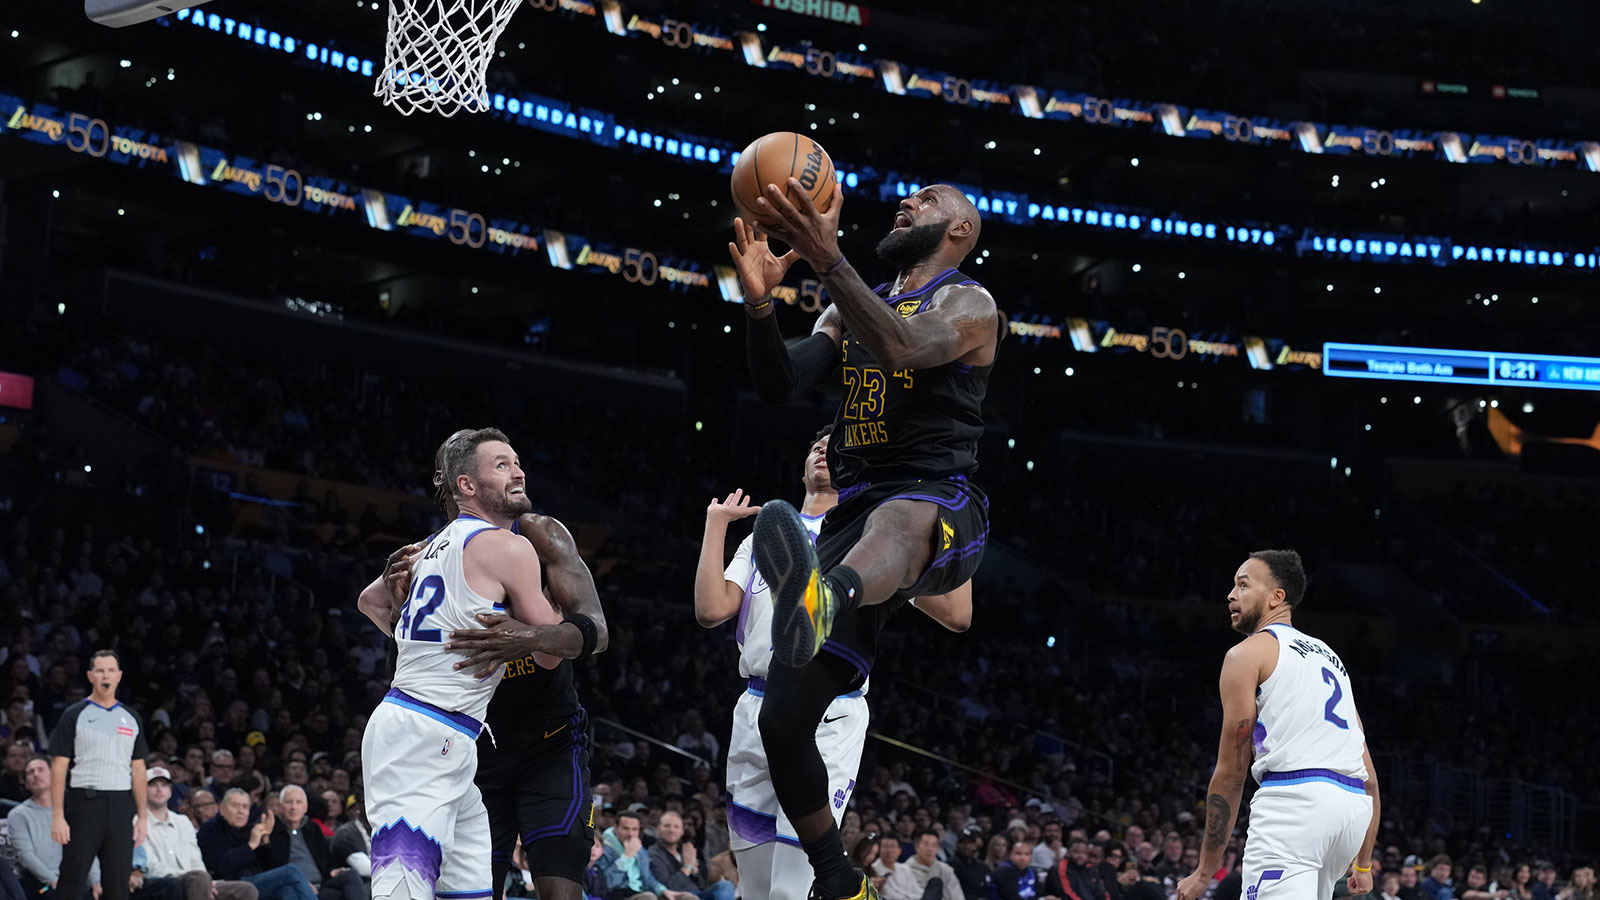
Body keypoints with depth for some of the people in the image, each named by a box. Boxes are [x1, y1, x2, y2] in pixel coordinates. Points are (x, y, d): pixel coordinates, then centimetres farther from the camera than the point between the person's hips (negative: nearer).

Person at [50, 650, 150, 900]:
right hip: (84, 803, -4)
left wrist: (142, 815, 9)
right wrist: (57, 816, -10)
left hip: (122, 808, 4)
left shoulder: (131, 719, 15)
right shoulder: (74, 716, 2)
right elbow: (59, 767, -2)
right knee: (72, 879, -5)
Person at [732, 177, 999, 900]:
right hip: (854, 514, 7)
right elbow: (778, 386, 10)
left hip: (941, 502, -7)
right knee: (783, 720, 0)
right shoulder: (850, 309, 24)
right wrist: (759, 304, -8)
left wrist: (830, 260, -34)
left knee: (897, 519, -47)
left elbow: (900, 347, -21)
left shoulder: (968, 304, 3)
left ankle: (821, 600, -84)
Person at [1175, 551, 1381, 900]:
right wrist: (1364, 864, 28)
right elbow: (1369, 776, 25)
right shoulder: (1329, 657, 29)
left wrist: (1204, 871, 6)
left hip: (1293, 796, -8)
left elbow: (1231, 772, 3)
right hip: (1353, 803, 8)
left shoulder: (1247, 654, 7)